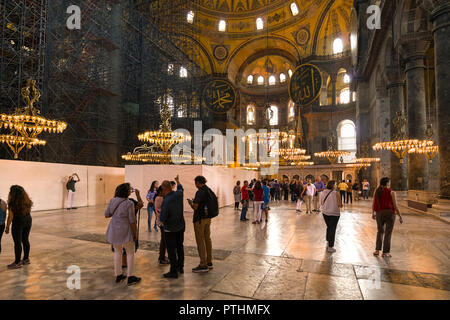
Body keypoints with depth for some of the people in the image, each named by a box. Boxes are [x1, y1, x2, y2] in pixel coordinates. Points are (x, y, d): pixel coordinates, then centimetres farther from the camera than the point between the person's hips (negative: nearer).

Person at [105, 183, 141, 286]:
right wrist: (135, 233, -5)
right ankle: (130, 277, 13)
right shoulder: (129, 203, -18)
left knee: (117, 252, 19)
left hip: (114, 230, 6)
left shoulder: (112, 201, -1)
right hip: (125, 231, -6)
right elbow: (132, 221, -15)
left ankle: (118, 275, 28)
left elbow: (106, 215, 7)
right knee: (130, 253, 8)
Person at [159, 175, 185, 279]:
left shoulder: (166, 201, -26)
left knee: (171, 250, 5)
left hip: (170, 229, -7)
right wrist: (177, 181, 36)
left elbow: (162, 219, -21)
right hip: (181, 226, 7)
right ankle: (180, 267, 33)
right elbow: (180, 188, 19)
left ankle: (173, 271, 14)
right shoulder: (179, 194, -8)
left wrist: (160, 221, 2)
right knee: (180, 247, 20)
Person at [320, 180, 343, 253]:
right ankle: (330, 247, 13)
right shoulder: (335, 193, -17)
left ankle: (328, 244, 31)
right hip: (334, 214, -5)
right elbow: (340, 205, -15)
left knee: (328, 227, 22)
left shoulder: (323, 192, -3)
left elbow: (321, 203, 5)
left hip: (325, 213, 5)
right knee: (332, 229, 6)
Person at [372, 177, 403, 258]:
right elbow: (395, 206, -10)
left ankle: (377, 250, 13)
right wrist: (400, 216, -1)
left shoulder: (377, 192, 1)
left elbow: (374, 204, 6)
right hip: (390, 214, -3)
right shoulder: (392, 193, -10)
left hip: (379, 213, 3)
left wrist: (373, 213, 18)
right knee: (388, 233, 7)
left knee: (380, 231, 18)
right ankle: (385, 252, 12)